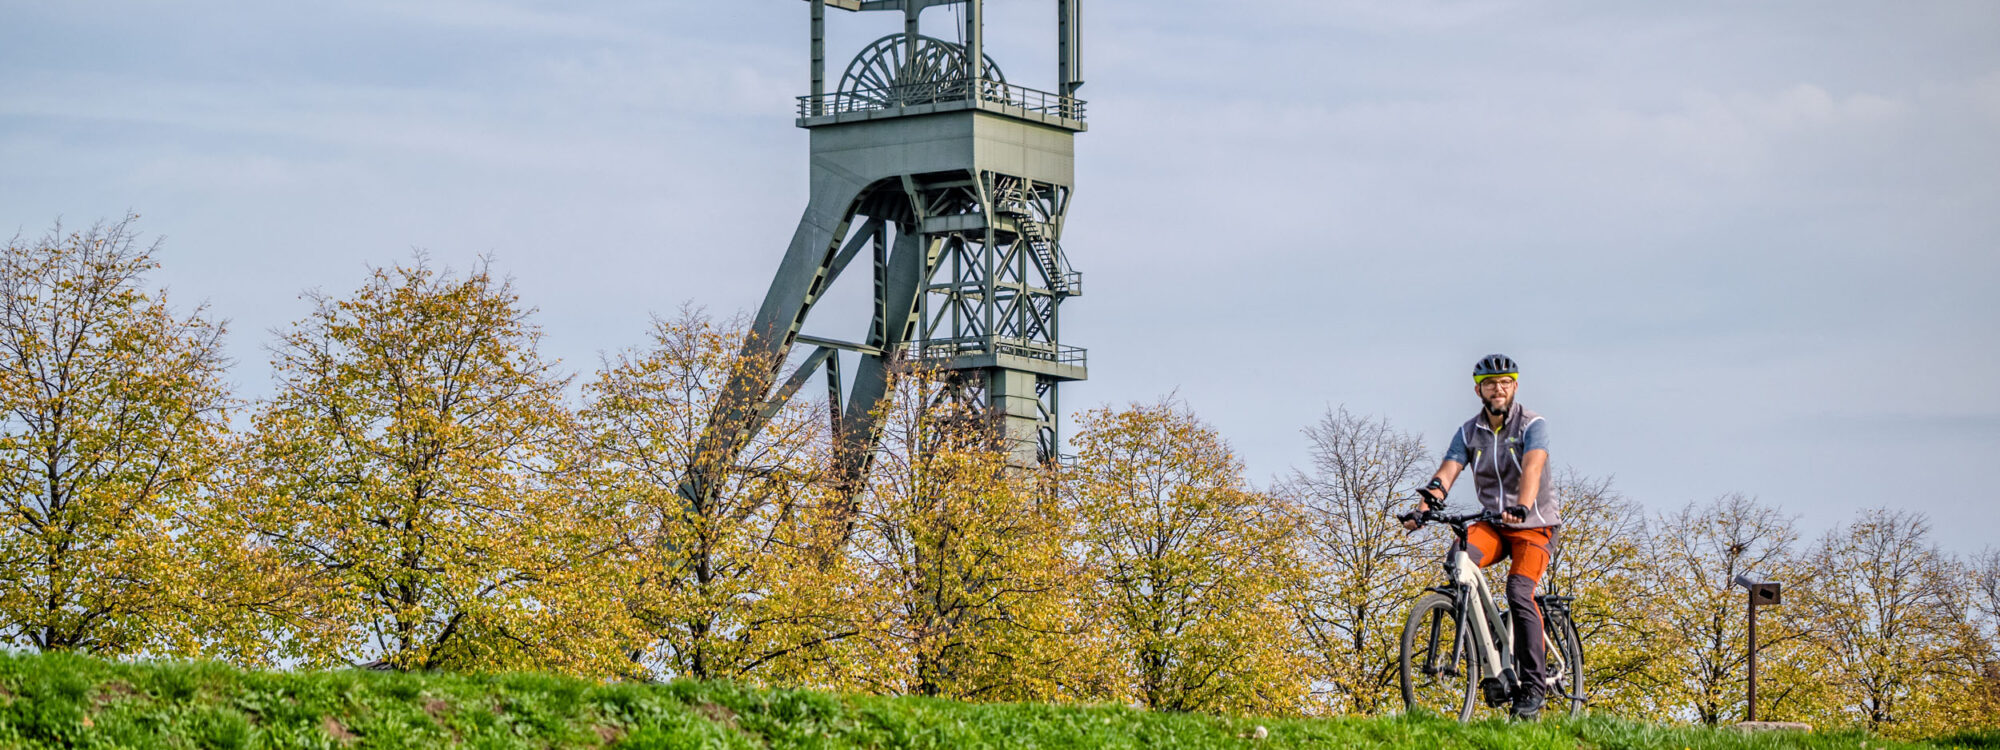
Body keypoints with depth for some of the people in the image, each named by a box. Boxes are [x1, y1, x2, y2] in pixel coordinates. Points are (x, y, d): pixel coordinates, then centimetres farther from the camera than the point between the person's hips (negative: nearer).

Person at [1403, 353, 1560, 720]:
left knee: (1518, 592, -25)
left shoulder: (1533, 425, -12)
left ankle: (1534, 686, -16)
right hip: (1492, 524, 4)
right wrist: (1425, 504, -33)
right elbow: (1447, 472, -13)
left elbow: (1532, 468, -30)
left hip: (1534, 525, -4)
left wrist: (1522, 507, -50)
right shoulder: (1469, 432, 1)